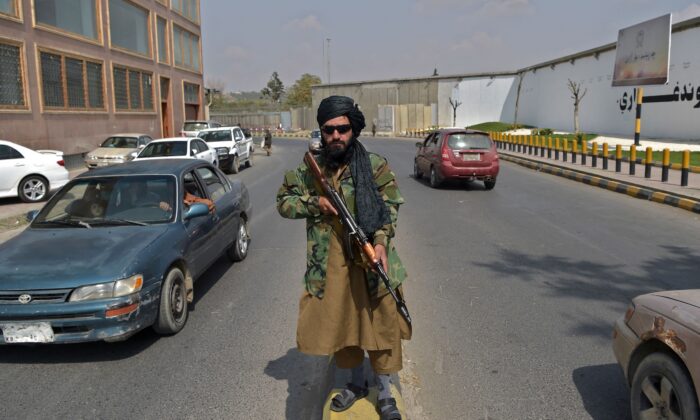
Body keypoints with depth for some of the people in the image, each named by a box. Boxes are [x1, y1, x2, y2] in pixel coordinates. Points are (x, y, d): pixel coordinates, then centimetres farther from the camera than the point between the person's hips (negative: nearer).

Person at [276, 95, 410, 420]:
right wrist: (313, 203, -10)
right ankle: (356, 383, 40)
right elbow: (283, 202, 8)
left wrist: (381, 241, -23)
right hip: (329, 266, 3)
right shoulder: (310, 170, 3)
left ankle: (385, 393, 28)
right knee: (340, 325, 16)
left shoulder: (375, 166, -5)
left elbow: (391, 206, -7)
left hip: (370, 262, -2)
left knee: (380, 326, 6)